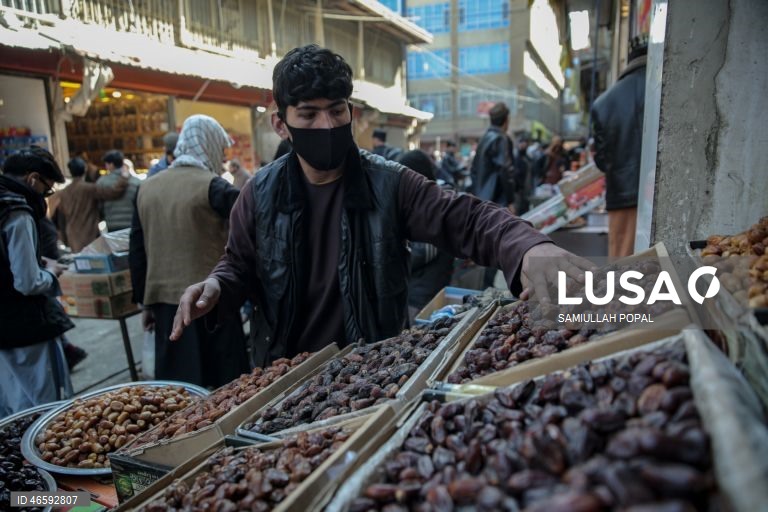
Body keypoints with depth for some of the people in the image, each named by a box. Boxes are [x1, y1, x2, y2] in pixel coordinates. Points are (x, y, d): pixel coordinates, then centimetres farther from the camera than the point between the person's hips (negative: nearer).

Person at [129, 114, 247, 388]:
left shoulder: (147, 188, 8)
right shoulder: (213, 186, -10)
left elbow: (137, 251, 11)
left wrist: (145, 302, 17)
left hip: (163, 299, 6)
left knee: (173, 384, 15)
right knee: (220, 385, 6)